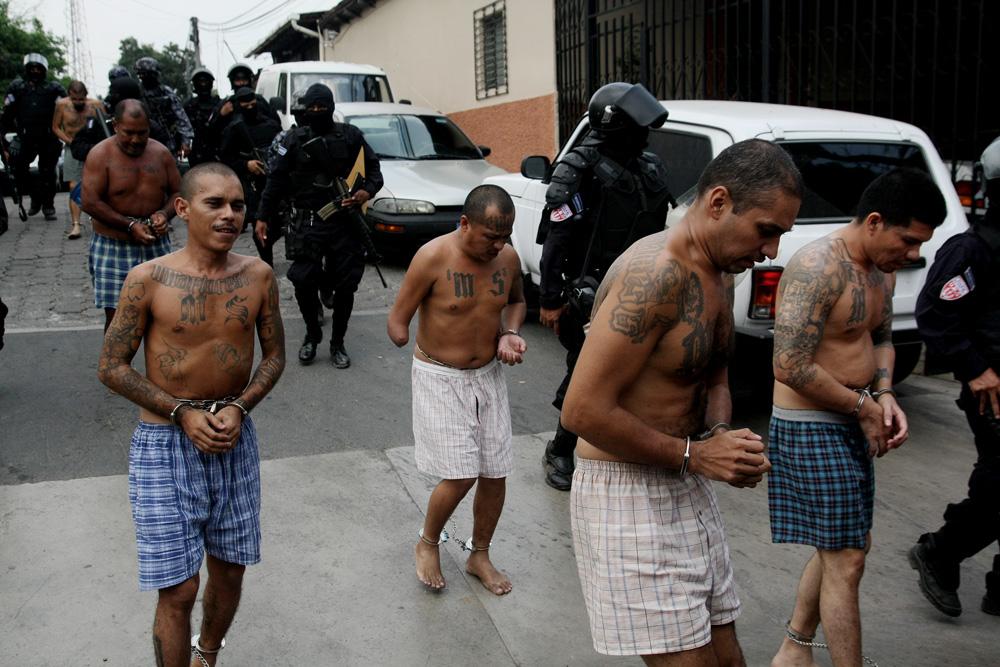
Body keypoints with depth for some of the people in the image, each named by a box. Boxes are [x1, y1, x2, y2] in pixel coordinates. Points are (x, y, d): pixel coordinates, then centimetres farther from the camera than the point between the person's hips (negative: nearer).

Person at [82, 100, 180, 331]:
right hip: (113, 246, -3)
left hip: (156, 244, 3)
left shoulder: (161, 153, 5)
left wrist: (165, 214, -11)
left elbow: (178, 192, 11)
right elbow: (90, 202, -14)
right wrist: (130, 225, -20)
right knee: (116, 315, -2)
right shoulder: (101, 155, -7)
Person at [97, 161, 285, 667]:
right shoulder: (149, 279, -12)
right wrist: (183, 413, -16)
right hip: (166, 443, -3)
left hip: (235, 438, 4)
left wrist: (238, 408, -11)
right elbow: (111, 366, -7)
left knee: (230, 569, 18)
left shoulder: (258, 275, -3)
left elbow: (274, 355, 5)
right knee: (178, 589, -1)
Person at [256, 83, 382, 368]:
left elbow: (374, 169, 9)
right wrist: (263, 217, 5)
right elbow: (276, 180, 9)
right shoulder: (295, 139, 6)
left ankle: (337, 342, 19)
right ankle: (312, 336, 19)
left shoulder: (350, 135, 5)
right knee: (303, 282, -6)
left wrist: (367, 191, -13)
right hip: (309, 223, 0)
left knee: (345, 285, 2)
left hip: (345, 221, 0)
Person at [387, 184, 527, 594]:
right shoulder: (433, 258, -19)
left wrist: (510, 333, -2)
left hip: (488, 376, 5)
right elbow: (398, 319, -12)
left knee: (495, 473, 7)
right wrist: (407, 345, -28)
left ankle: (479, 555, 30)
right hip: (440, 379, -5)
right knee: (460, 476, -9)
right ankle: (427, 543, 22)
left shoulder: (508, 258, -4)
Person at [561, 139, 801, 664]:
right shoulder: (656, 273, -23)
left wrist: (721, 438, -2)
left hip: (687, 491, 9)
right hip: (627, 496, -9)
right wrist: (692, 454, -18)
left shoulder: (719, 274, 8)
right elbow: (583, 411, -26)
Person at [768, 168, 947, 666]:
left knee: (842, 548, 19)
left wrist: (885, 395, 1)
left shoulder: (882, 269, 7)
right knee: (846, 561, -4)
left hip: (853, 424, 10)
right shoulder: (819, 267, -22)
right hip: (812, 428, -10)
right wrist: (863, 406, -17)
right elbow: (790, 367, -28)